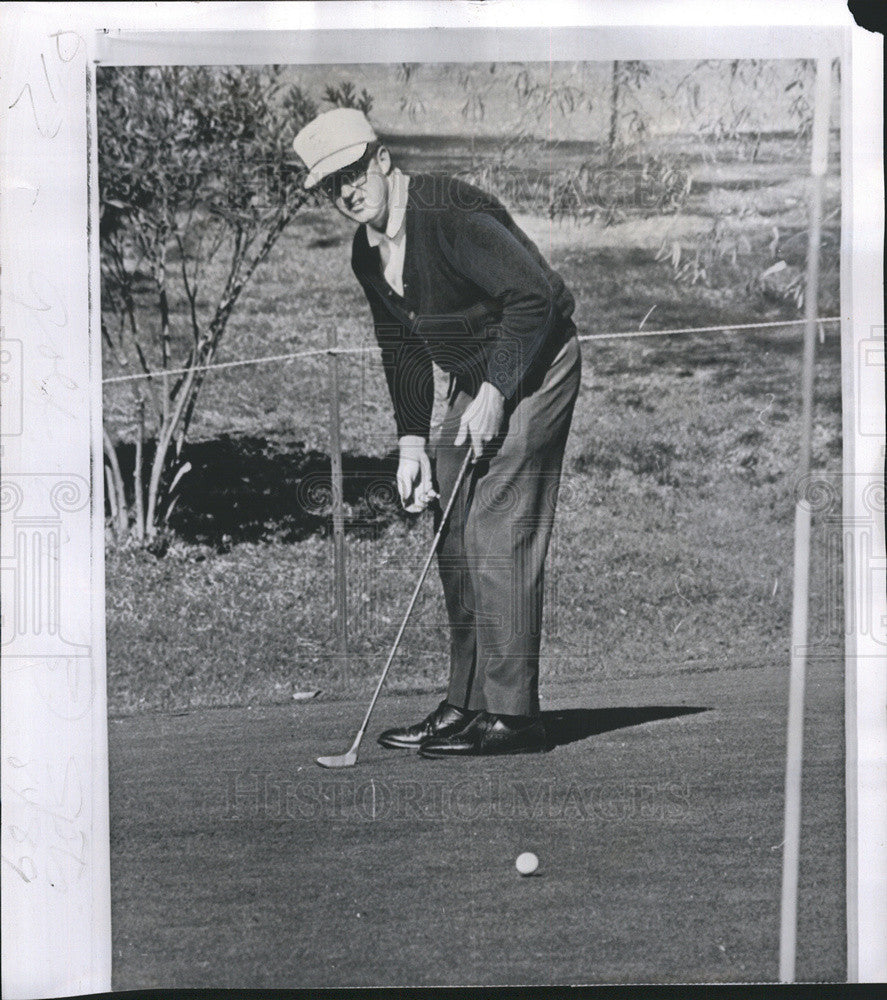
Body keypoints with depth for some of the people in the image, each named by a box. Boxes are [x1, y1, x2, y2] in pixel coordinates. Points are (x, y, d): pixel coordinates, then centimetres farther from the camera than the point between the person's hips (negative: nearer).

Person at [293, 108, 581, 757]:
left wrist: (494, 394, -22)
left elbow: (535, 294, -24)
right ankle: (467, 702, 15)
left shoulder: (448, 213, -21)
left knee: (497, 533, -14)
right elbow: (401, 348, 16)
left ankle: (511, 712, -9)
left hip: (533, 367, -9)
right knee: (454, 533, 7)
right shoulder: (368, 254, 7)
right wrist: (413, 442, 7)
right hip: (476, 381, 9)